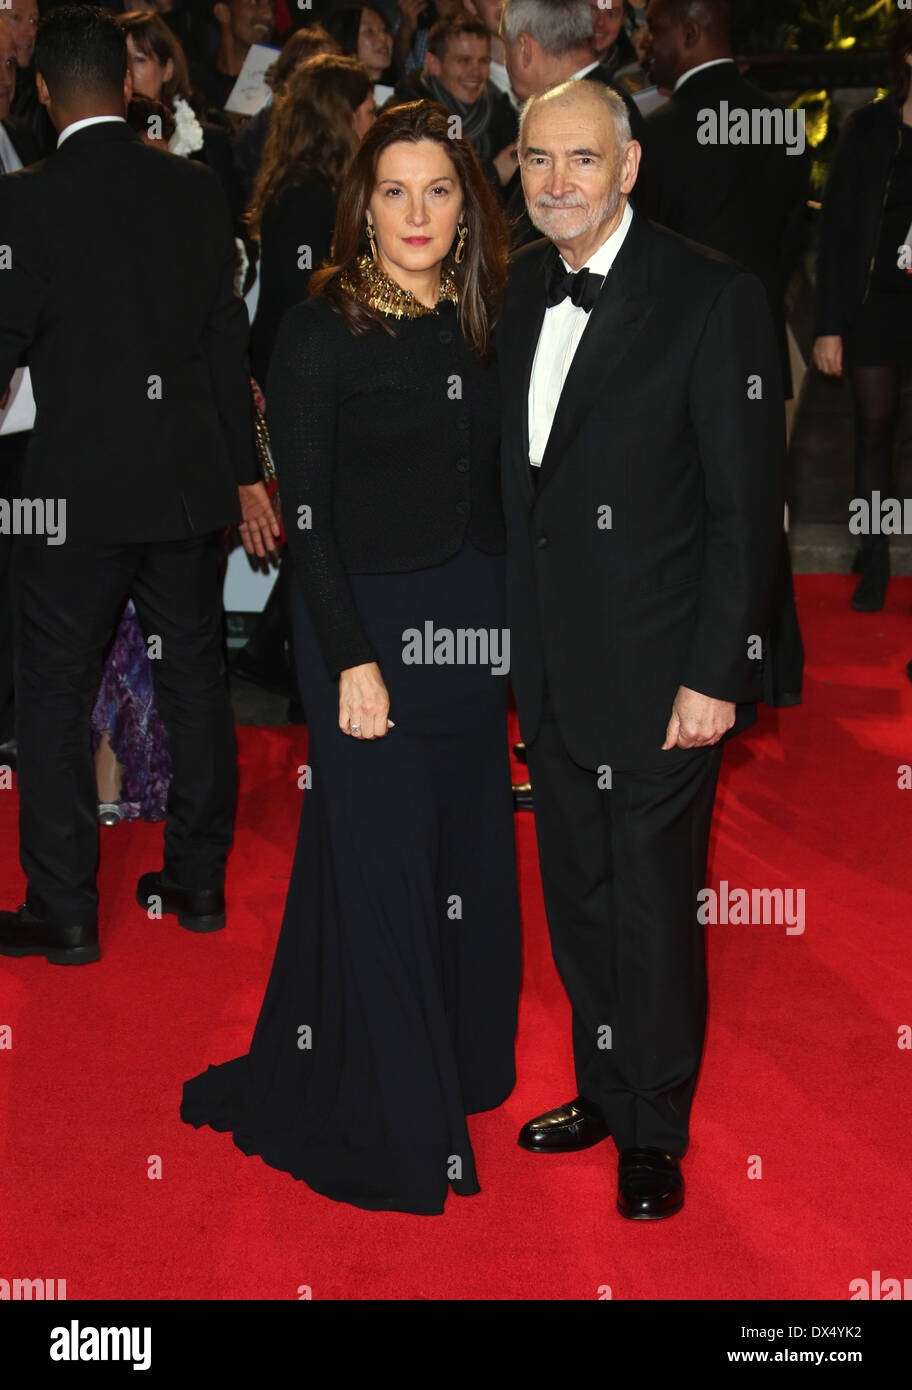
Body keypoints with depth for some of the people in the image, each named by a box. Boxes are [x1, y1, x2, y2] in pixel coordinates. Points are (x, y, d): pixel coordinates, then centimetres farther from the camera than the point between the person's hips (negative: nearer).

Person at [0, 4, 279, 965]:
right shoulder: (197, 190, 2)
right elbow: (227, 341, 7)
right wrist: (245, 473, 13)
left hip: (77, 488, -5)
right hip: (188, 480, 5)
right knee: (193, 680, 14)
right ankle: (198, 883, 25)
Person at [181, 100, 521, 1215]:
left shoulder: (475, 325, 7)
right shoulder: (319, 331, -10)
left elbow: (491, 485, 12)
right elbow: (304, 512, -12)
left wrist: (508, 622, 6)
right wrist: (352, 659, -16)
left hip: (472, 626, 6)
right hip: (368, 624, -6)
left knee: (468, 855, 14)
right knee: (382, 865, 3)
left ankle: (464, 1068, 34)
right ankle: (392, 1124, 17)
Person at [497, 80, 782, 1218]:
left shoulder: (715, 301, -13)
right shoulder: (523, 288, 8)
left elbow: (747, 510, -13)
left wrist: (714, 676, -16)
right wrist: (520, 637, 11)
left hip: (657, 674, -6)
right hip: (550, 671, 6)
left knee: (654, 907, 5)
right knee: (578, 900, 17)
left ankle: (655, 1133, 23)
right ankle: (602, 1092, 35)